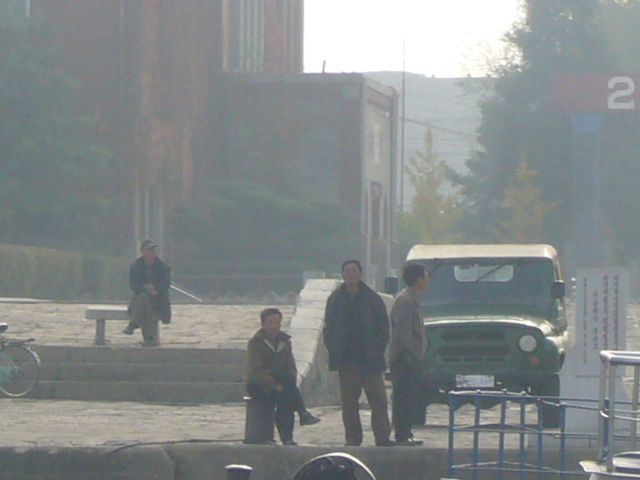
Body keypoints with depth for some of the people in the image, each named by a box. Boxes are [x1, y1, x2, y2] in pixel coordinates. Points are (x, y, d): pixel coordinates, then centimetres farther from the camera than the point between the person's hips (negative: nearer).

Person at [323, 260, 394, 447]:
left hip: (370, 360, -1)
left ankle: (382, 437, -2)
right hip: (347, 361, 1)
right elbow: (328, 328, 10)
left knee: (378, 400, -4)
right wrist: (334, 351, -2)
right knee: (349, 402, 3)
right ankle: (352, 438, 9)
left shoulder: (372, 299, 5)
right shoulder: (335, 299, 9)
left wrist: (378, 350, -4)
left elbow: (383, 327, 7)